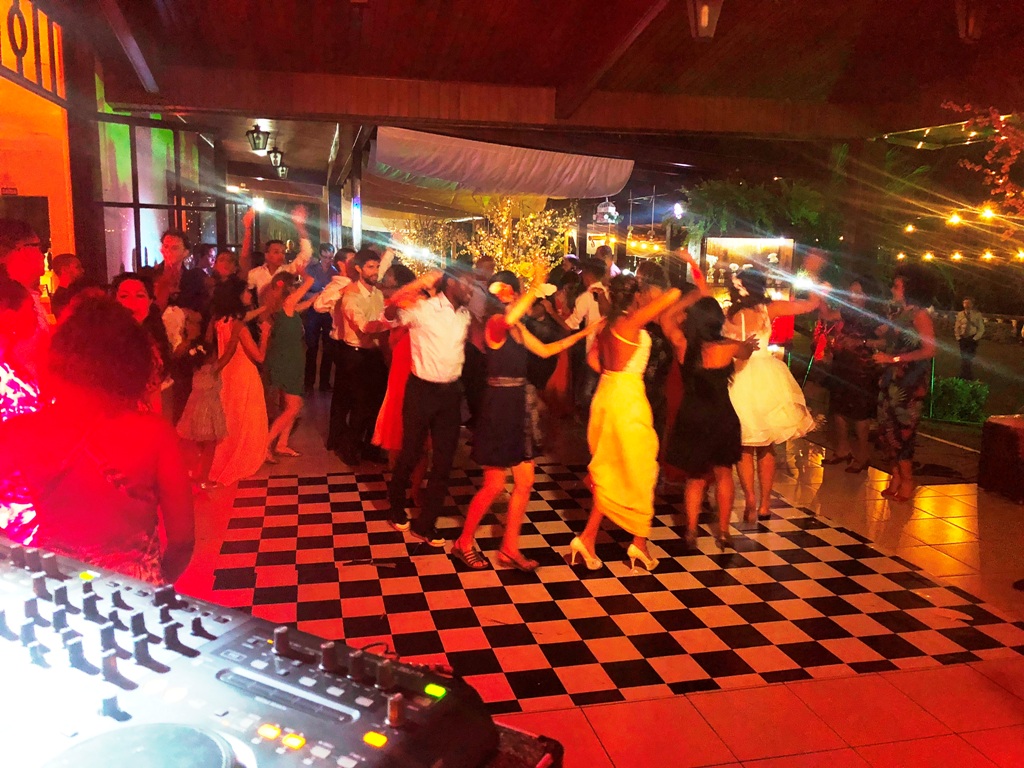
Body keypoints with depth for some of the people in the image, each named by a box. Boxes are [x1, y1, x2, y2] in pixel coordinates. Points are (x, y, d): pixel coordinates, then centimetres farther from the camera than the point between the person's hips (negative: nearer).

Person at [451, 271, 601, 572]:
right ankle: (464, 542, 21)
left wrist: (583, 333, 19)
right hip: (498, 407, -9)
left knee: (525, 482, 10)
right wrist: (537, 287, -32)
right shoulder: (496, 323, -15)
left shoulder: (518, 327, 11)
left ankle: (510, 548, 22)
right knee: (494, 485, 1)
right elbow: (509, 317, -40)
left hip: (517, 407, 9)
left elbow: (545, 350, 19)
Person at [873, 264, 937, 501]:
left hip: (910, 382, -7)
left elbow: (929, 350, -16)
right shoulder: (898, 313, 13)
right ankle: (896, 477, 16)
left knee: (901, 430, -5)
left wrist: (894, 359, -17)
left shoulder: (919, 315, -9)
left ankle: (907, 481, 7)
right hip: (891, 380, 7)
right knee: (887, 429, 6)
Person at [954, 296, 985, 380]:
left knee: (970, 358, -4)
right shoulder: (960, 314, 1)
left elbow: (981, 329, -5)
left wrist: (974, 339, -12)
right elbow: (957, 327, 7)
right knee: (963, 358, 8)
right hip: (963, 338, 3)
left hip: (972, 339, -3)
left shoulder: (977, 314, -6)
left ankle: (970, 378, 7)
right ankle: (963, 378, 20)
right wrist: (958, 338, -4)